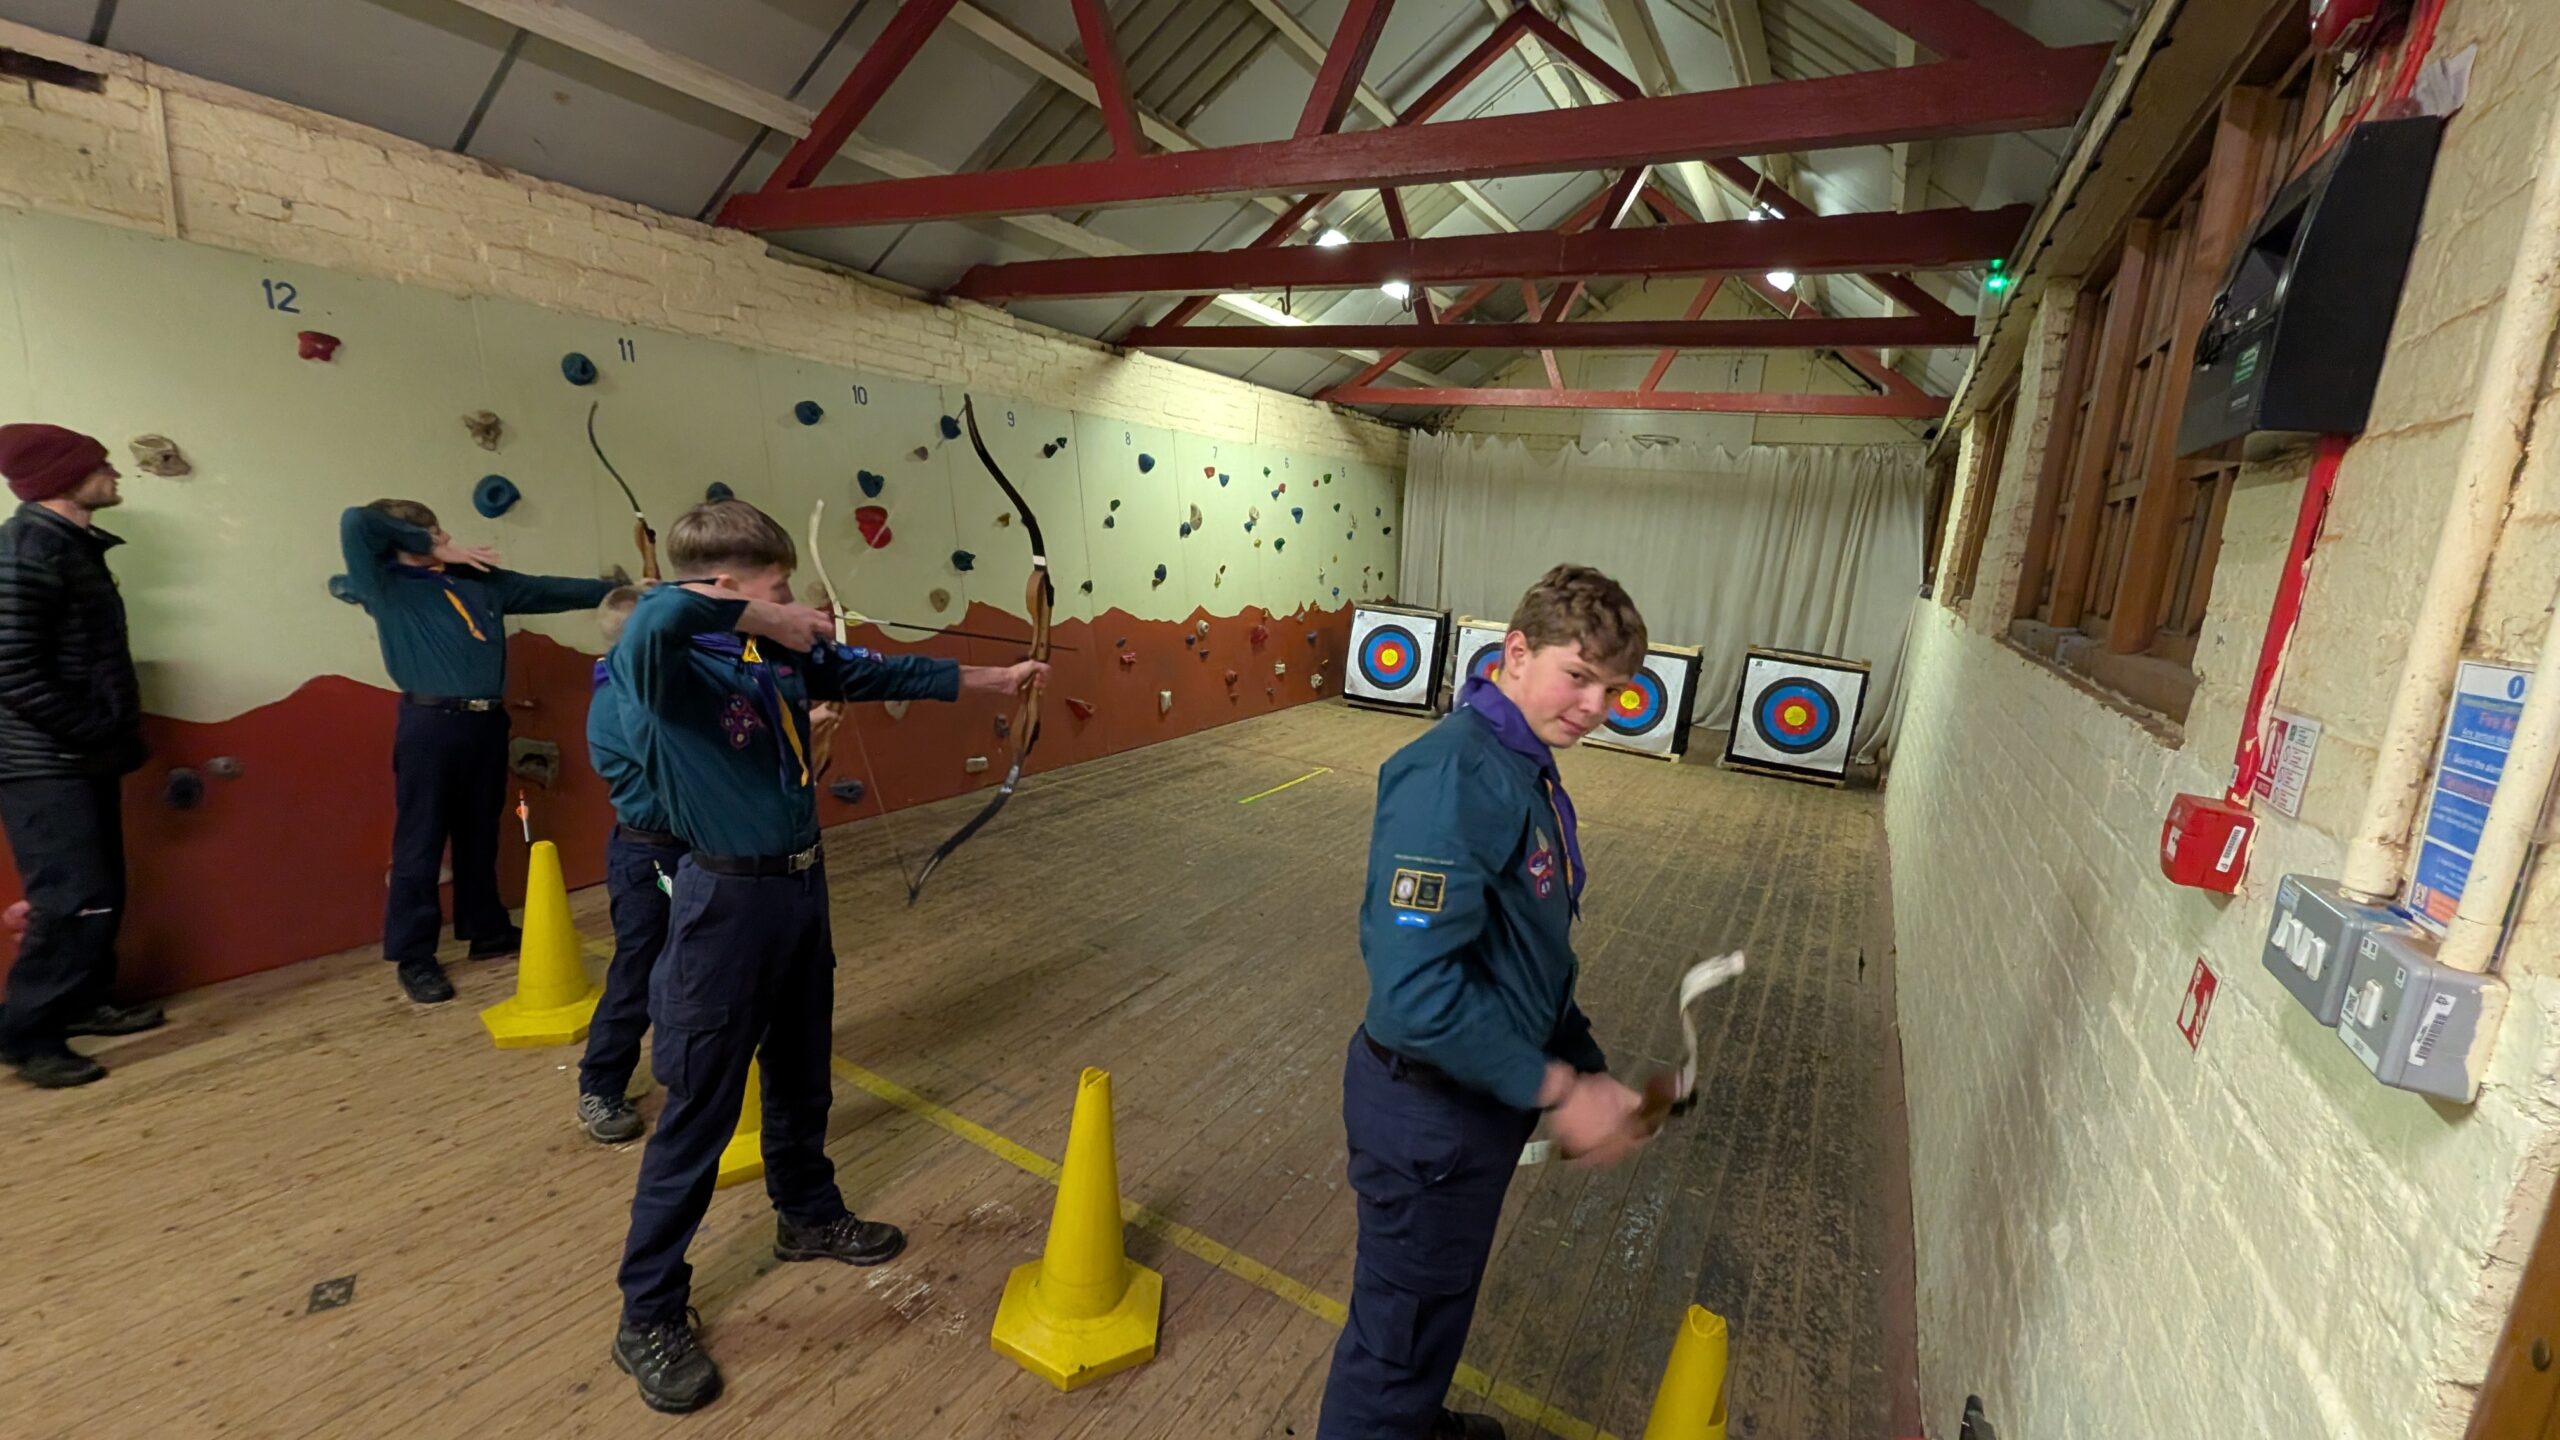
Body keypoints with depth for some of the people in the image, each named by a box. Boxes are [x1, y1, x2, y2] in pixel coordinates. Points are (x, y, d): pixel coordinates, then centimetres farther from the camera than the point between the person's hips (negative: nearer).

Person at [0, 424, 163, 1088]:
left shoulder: (77, 546, 11)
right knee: (76, 903, -6)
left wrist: (116, 736, 9)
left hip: (84, 759, 9)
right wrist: (99, 736, -16)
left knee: (102, 895, 15)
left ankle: (84, 1002, 30)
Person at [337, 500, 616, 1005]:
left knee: (480, 837, 16)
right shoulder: (386, 589, -2)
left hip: (486, 723, 5)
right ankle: (414, 957, 11)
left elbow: (546, 590, 20)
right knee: (420, 844, 1)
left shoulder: (481, 579, 13)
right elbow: (355, 523, -14)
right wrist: (436, 552, -4)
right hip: (430, 726, -5)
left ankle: (488, 932, 28)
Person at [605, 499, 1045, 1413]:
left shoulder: (787, 654, 1)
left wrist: (995, 679, 14)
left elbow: (880, 675, 11)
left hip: (802, 889, 7)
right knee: (699, 1113, 6)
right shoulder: (664, 670, -20)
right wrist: (765, 620, -28)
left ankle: (808, 1216, 46)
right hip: (727, 903, -7)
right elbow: (656, 613, -43)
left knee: (802, 1078, 23)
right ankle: (649, 1318, 25)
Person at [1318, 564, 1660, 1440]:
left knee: (1436, 1303, 32)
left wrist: (1587, 1071, 2)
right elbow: (1413, 989, -33)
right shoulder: (1451, 778, -28)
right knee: (1400, 1327, 15)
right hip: (1429, 1109, -9)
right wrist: (1557, 1088, -23)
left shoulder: (1526, 770, 2)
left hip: (1483, 1096, 10)